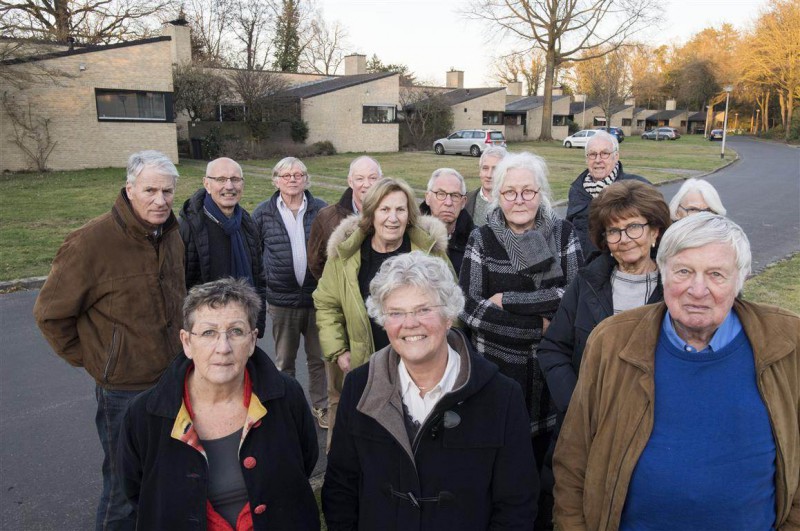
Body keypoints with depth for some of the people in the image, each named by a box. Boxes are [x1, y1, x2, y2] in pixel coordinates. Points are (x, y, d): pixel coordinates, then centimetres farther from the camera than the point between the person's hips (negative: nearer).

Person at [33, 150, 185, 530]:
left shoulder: (171, 235, 2)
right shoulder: (92, 242, -20)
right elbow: (50, 313, -10)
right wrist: (87, 359, -5)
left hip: (174, 381, 6)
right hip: (125, 389, -6)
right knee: (126, 490, 11)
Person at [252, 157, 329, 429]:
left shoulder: (322, 210, -1)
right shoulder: (263, 213, -2)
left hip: (317, 297, 0)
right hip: (282, 300, 0)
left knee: (319, 358, 13)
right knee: (284, 361, 15)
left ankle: (320, 407, 30)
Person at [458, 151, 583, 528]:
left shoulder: (563, 234, -1)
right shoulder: (482, 239, -4)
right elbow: (468, 308, -10)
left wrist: (507, 301, -16)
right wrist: (540, 323, -15)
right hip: (497, 367, -1)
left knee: (546, 456, 12)